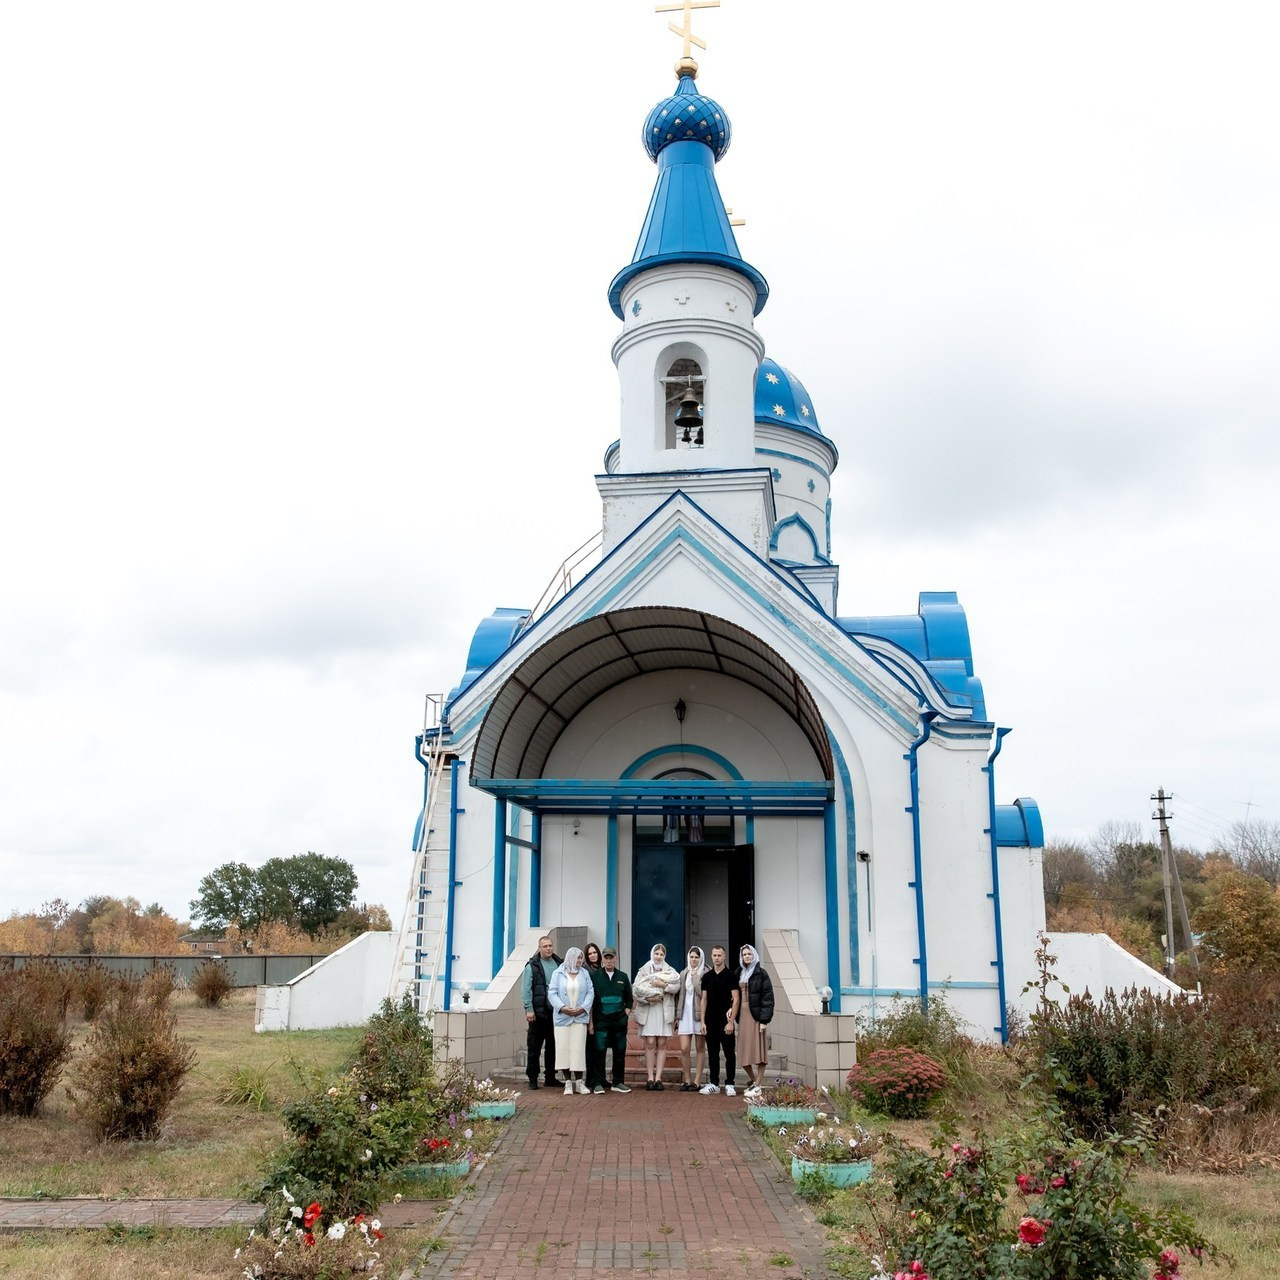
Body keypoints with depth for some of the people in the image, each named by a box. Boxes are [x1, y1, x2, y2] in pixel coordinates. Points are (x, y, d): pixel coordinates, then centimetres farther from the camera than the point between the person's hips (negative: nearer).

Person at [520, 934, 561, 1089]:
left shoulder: (559, 964, 9)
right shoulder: (532, 966, -4)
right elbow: (526, 989, -7)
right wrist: (529, 1009, -14)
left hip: (556, 1011, 4)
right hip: (538, 1012, -4)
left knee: (553, 1046, 11)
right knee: (534, 1047, 1)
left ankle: (550, 1077, 21)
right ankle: (532, 1078, 9)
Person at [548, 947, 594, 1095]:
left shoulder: (584, 973, 9)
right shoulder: (558, 974, 4)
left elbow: (590, 992, 5)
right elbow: (552, 993, -2)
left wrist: (583, 1008, -9)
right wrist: (562, 1008, -15)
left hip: (580, 1017, 1)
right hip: (562, 1017, -1)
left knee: (579, 1049, -2)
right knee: (564, 1048, -1)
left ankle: (579, 1081, 5)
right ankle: (568, 1082, 6)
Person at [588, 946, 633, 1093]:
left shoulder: (623, 977, 10)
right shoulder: (595, 976, 1)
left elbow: (629, 999, 18)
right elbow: (589, 1001, -1)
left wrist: (626, 1013, 2)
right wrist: (590, 1022, -5)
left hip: (619, 1021, 3)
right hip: (600, 1021, -3)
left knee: (620, 1052, 5)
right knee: (599, 1052, -6)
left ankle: (618, 1082, 14)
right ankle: (598, 1083, 0)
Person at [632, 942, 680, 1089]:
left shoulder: (670, 971, 13)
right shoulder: (643, 970, 9)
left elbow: (676, 987, -3)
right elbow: (636, 989, -3)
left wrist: (663, 985, -16)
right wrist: (648, 998, -14)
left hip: (664, 1011, 1)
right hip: (648, 1011, -1)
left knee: (661, 1044, -1)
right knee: (650, 1044, -5)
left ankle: (658, 1077, 0)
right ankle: (650, 1078, -4)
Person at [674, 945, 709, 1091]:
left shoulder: (705, 974, -2)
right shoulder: (683, 974, 13)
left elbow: (703, 993, -14)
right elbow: (678, 995, 15)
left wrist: (695, 977, -14)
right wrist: (677, 1016, 12)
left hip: (699, 1014, -4)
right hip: (685, 1014, 4)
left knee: (700, 1049, 4)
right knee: (684, 1049, -3)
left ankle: (697, 1081, 10)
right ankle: (687, 1080, 8)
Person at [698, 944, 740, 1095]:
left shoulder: (730, 975, -3)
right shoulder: (707, 976, 9)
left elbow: (735, 999, -7)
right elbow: (704, 1000, 11)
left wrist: (731, 1021, -13)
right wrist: (702, 1021, 4)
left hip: (726, 1021, -4)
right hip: (711, 1021, 4)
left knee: (729, 1053, 0)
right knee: (712, 1053, 8)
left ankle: (729, 1084, 5)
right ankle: (714, 1084, 16)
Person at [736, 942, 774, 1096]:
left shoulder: (761, 973, -4)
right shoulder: (739, 973, 13)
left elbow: (767, 997, -9)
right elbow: (736, 996, 14)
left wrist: (764, 1019, -15)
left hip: (756, 1016, -6)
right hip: (743, 1015, 6)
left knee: (759, 1051, -2)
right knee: (744, 1052, 7)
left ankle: (757, 1086, 4)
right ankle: (752, 1081, 23)